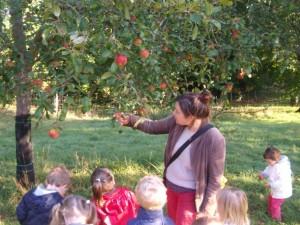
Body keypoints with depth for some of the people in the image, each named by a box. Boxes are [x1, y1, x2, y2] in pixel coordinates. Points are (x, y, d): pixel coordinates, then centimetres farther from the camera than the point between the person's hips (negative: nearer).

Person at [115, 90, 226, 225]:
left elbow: (215, 179, -21)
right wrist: (130, 120, -7)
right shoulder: (177, 122, -14)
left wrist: (206, 209, -18)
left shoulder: (214, 139, -29)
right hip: (171, 185, 6)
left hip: (190, 192, -6)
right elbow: (153, 126, 4)